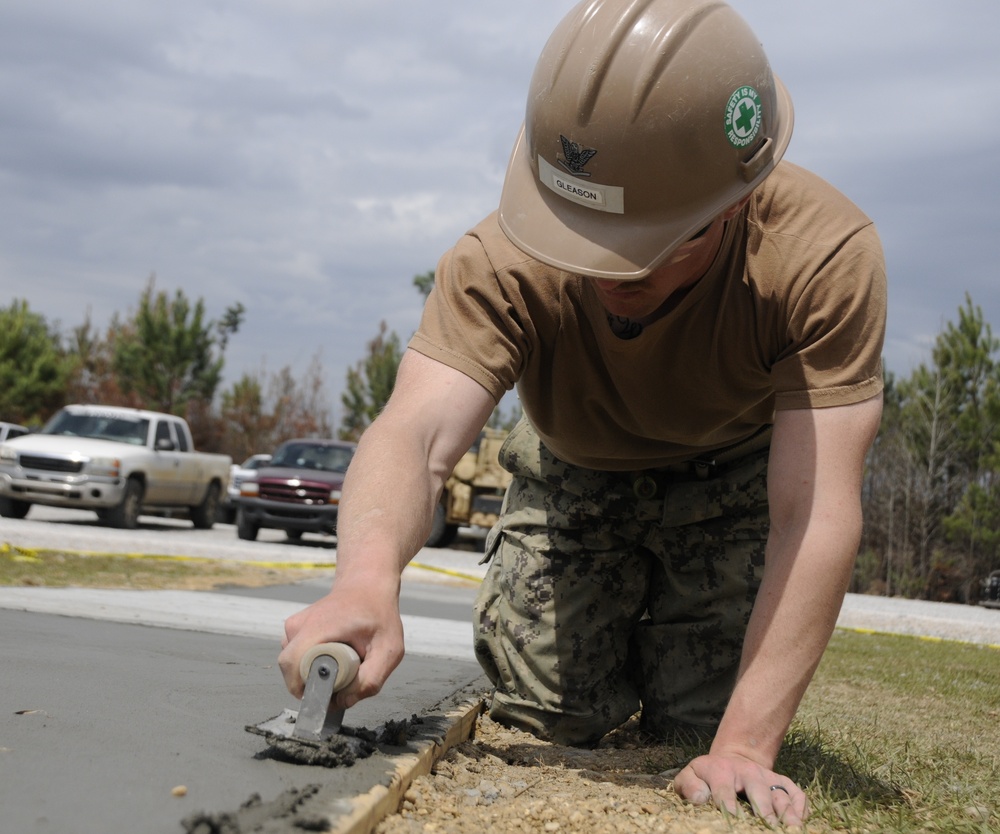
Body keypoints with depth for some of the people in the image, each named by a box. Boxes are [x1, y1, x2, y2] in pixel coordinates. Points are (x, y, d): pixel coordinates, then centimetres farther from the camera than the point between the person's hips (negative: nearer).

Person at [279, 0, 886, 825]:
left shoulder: (825, 254, -39)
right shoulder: (502, 262, -35)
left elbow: (816, 516, -40)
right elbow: (416, 432, -48)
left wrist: (746, 746, -46)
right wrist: (368, 574, -72)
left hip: (732, 472, -1)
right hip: (576, 475, 1)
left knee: (701, 719, -7)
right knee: (547, 714, -1)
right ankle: (622, 625, 34)